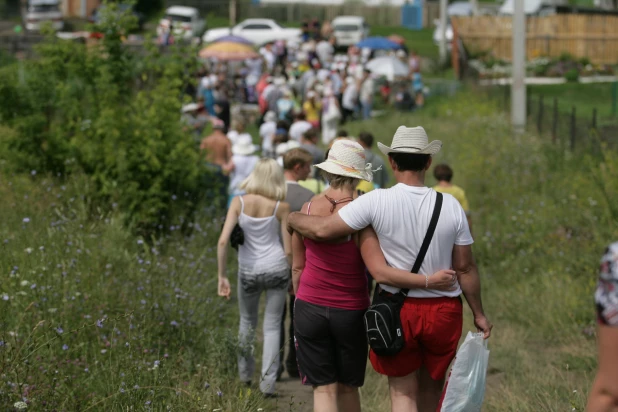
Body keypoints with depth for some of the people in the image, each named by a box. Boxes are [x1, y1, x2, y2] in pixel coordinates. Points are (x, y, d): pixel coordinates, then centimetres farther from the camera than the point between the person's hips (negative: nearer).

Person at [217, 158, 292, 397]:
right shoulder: (282, 207, -5)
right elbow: (288, 251, -4)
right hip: (277, 269, -1)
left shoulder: (239, 202, -4)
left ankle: (245, 373, 35)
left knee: (247, 321, 23)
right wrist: (294, 279, 10)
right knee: (272, 326, 8)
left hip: (249, 270, 1)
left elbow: (223, 241, -11)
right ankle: (268, 382, 3)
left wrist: (222, 276, -4)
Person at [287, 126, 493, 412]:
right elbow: (465, 268, -2)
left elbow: (323, 230, -14)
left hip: (399, 310, -2)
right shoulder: (451, 206, -7)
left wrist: (293, 218, 7)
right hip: (444, 311, 2)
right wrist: (478, 314, 10)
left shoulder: (377, 202, -14)